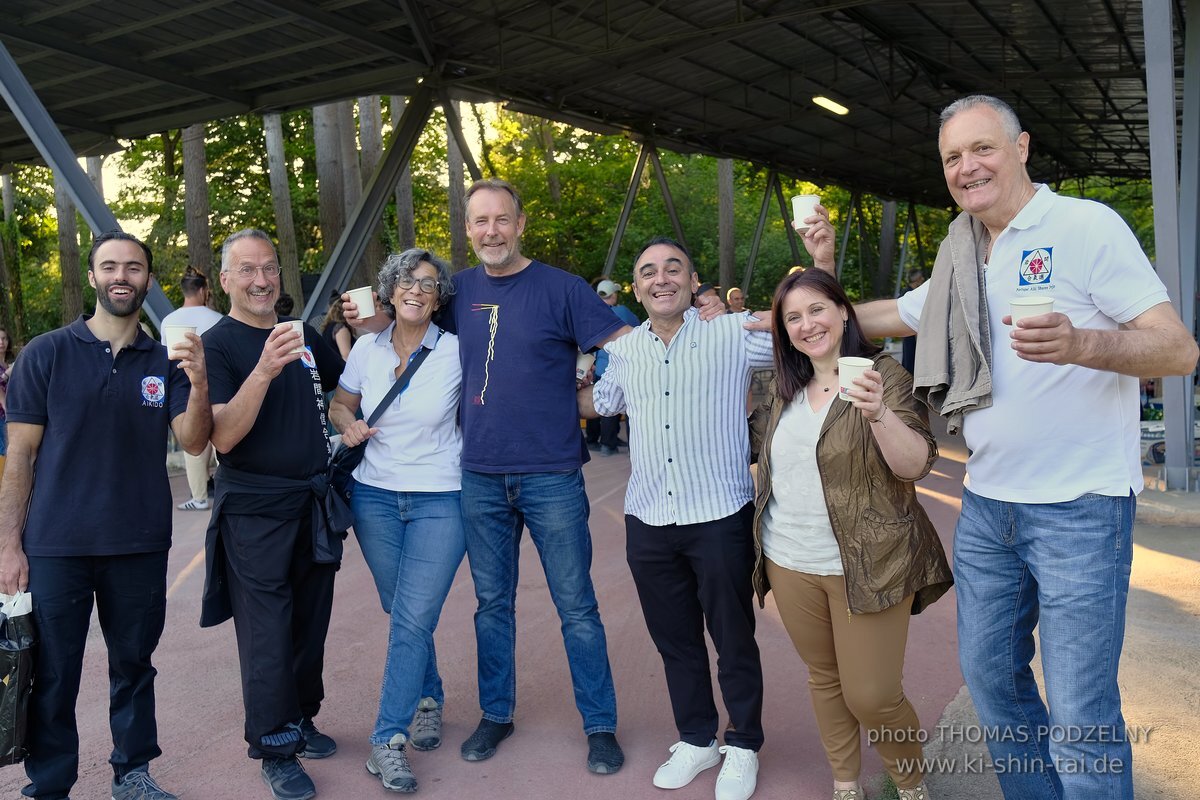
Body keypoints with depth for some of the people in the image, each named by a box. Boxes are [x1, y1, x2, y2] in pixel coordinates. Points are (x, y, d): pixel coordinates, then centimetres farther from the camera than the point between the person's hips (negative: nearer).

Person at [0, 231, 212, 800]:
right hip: (56, 546, -2)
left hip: (140, 546, 2)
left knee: (134, 665, 14)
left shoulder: (165, 362, 3)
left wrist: (198, 383, -27)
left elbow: (192, 441, -9)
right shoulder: (46, 354, -2)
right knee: (52, 676, 8)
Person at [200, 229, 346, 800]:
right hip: (254, 512, -6)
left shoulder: (302, 336, 9)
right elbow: (222, 436, -19)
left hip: (314, 506, 6)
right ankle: (275, 750, 16)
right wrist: (263, 371, -33)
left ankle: (302, 720, 33)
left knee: (310, 626, 15)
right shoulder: (217, 344, -9)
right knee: (266, 638, 1)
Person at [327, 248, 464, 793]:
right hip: (376, 496, 3)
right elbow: (340, 405, 15)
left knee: (413, 619, -7)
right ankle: (429, 699, 38)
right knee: (404, 613, 14)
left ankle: (388, 740, 5)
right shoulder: (367, 349, 2)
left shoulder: (456, 352, -7)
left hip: (439, 500, -3)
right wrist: (348, 427, -5)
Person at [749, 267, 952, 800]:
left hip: (865, 567, -5)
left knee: (870, 696, -1)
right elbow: (758, 446, 24)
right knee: (823, 677, 17)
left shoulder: (884, 375, -9)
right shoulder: (783, 387, 8)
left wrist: (879, 413, -36)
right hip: (789, 564, 5)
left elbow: (916, 465, -16)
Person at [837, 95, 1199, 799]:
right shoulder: (961, 262, 11)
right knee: (991, 675, 16)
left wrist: (1080, 344, -33)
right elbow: (889, 316, 25)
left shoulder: (1086, 225, -9)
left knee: (1081, 718, -3)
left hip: (1078, 509, -6)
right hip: (987, 507, 7)